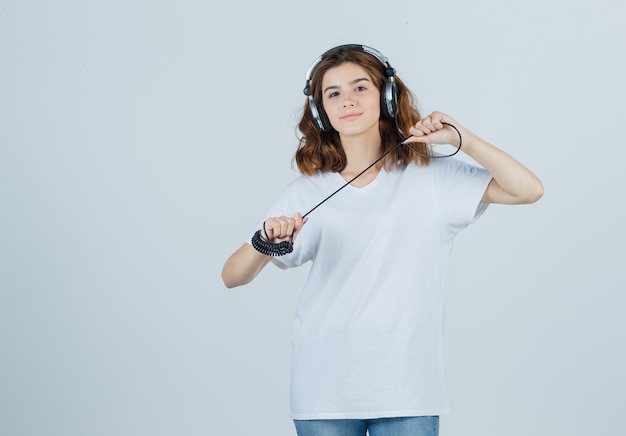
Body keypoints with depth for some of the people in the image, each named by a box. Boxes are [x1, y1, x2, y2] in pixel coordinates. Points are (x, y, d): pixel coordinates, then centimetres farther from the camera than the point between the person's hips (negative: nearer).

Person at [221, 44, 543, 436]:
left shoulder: (431, 176, 2)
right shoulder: (308, 193, 2)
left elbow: (529, 190, -5)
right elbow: (232, 277, 0)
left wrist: (462, 138, -12)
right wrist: (263, 244, -21)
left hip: (407, 389, -1)